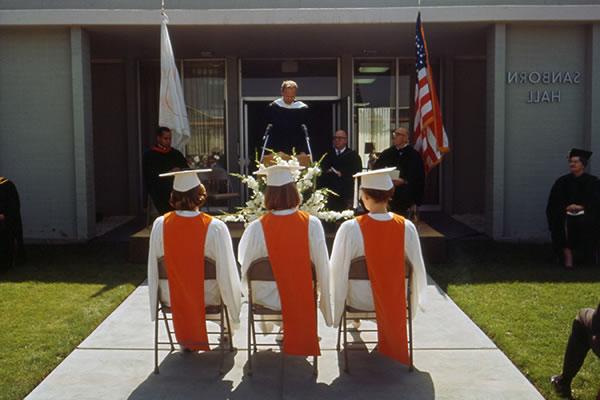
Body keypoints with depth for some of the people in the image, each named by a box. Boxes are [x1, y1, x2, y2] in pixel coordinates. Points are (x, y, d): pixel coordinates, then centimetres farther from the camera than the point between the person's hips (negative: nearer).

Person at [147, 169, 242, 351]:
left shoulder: (160, 225, -16)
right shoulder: (215, 227, -24)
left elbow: (153, 269, -5)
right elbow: (227, 272, -18)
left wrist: (154, 310, 11)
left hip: (173, 300, 2)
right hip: (208, 298, -2)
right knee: (232, 287, 30)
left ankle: (185, 339, 40)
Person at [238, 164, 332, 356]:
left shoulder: (256, 228, -19)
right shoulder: (311, 224, -18)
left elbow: (245, 267, -5)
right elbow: (322, 266, -11)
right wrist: (326, 306, 4)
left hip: (266, 302, 0)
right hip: (302, 303, 1)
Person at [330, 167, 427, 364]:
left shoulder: (350, 228, -25)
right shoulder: (407, 227, -17)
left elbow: (338, 271, -17)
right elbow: (417, 269, -7)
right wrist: (414, 303, 13)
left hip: (361, 300, -2)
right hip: (396, 301, 2)